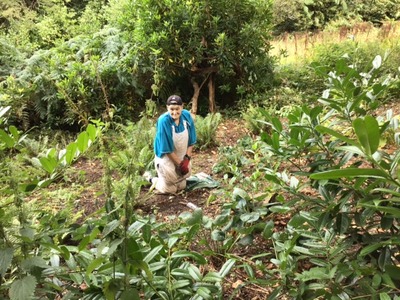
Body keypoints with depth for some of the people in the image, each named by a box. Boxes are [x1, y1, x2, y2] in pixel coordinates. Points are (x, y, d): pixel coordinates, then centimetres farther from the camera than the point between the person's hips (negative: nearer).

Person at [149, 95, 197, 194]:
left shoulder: (187, 116, -14)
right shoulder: (163, 121, -29)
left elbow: (191, 140, -4)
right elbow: (166, 149, -23)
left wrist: (187, 159, -13)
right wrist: (180, 164, -18)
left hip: (182, 157, 5)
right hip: (166, 157, -5)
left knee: (181, 187, 18)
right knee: (170, 189, 4)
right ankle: (153, 179, 30)